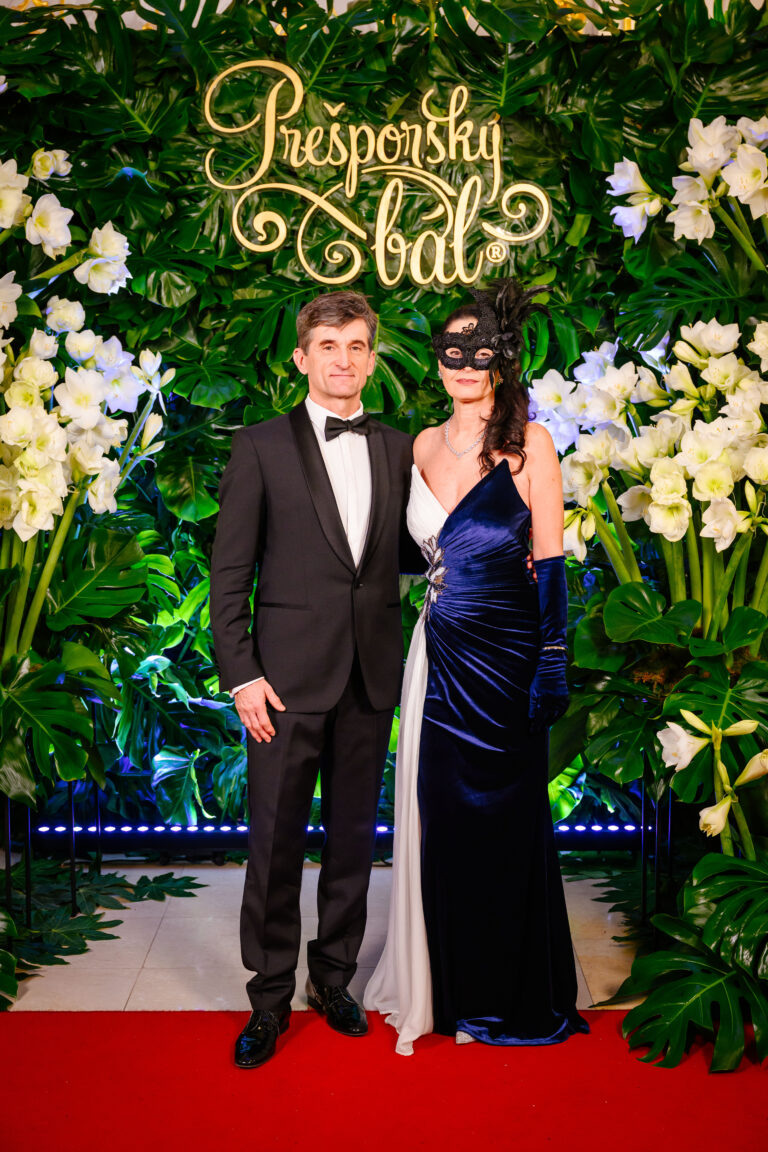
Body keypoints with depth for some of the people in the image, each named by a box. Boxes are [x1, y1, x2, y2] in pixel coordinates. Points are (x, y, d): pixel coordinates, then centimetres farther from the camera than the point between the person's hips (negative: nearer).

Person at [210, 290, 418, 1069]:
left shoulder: (398, 450, 9)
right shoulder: (261, 447, 0)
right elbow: (229, 572, -3)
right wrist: (241, 674, -9)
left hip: (371, 676, 3)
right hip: (288, 676, -3)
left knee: (353, 836, 13)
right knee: (275, 843, 4)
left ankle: (333, 976, 31)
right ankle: (270, 997, 21)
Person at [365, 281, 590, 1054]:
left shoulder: (528, 443, -5)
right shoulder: (423, 446, 10)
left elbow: (550, 562, -8)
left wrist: (552, 667, -12)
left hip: (503, 656, -4)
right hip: (439, 653, 4)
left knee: (502, 821, 6)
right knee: (438, 817, 9)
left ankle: (508, 996, 25)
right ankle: (445, 984, 27)